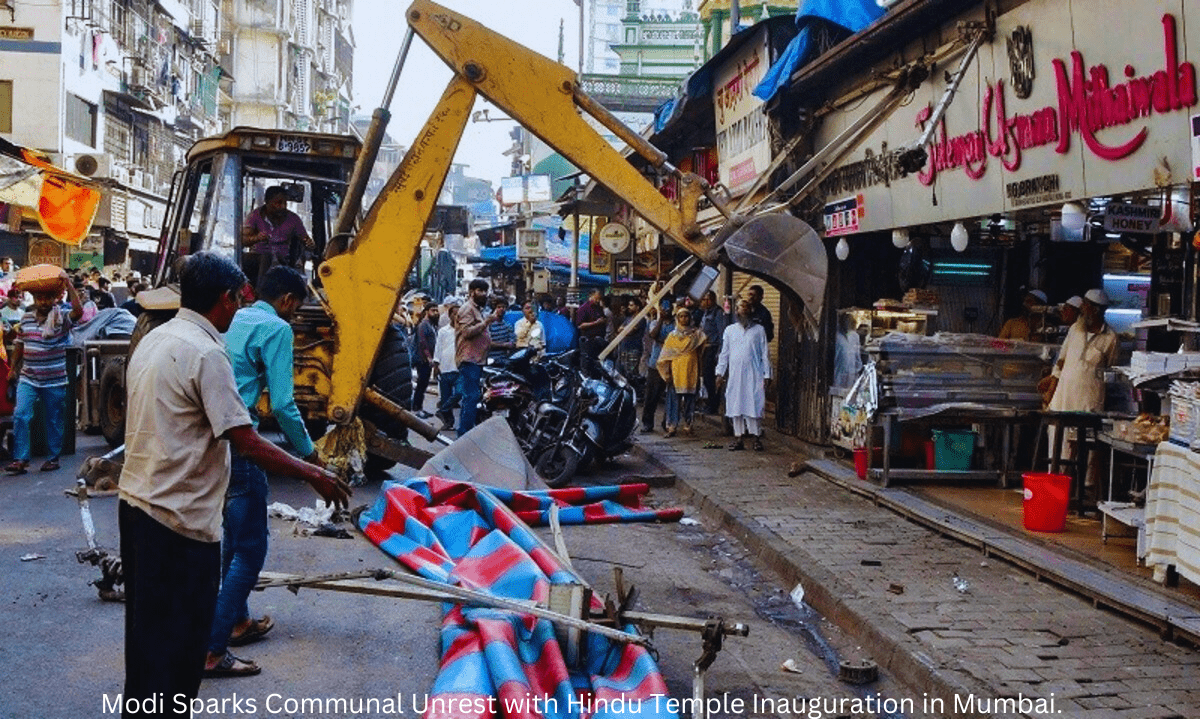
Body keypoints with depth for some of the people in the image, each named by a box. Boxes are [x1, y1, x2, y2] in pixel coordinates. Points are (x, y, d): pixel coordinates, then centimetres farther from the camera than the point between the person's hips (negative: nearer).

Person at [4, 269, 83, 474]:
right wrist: (13, 368, 20)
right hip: (28, 378, 3)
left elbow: (78, 311, -28)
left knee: (54, 420, 8)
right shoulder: (26, 318, 7)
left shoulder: (61, 318, -7)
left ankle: (54, 457, 22)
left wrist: (68, 284, -30)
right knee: (21, 415, -9)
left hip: (54, 380, -3)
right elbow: (19, 344, 17)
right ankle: (20, 459, -5)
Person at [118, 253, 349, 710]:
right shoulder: (206, 352, -17)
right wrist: (314, 475, -12)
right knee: (177, 642, 1)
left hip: (136, 501, 9)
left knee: (148, 629, 21)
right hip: (179, 518, -9)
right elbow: (247, 443, -20)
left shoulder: (153, 340, 10)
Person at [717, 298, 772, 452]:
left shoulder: (759, 330, 6)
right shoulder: (730, 330, 12)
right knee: (735, 406, 3)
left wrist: (767, 375, 1)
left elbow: (764, 354, 6)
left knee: (752, 406, -7)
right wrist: (720, 373, 8)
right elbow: (724, 353, 14)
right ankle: (739, 438, 9)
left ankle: (757, 436, -1)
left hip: (753, 375, -2)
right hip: (735, 374, 2)